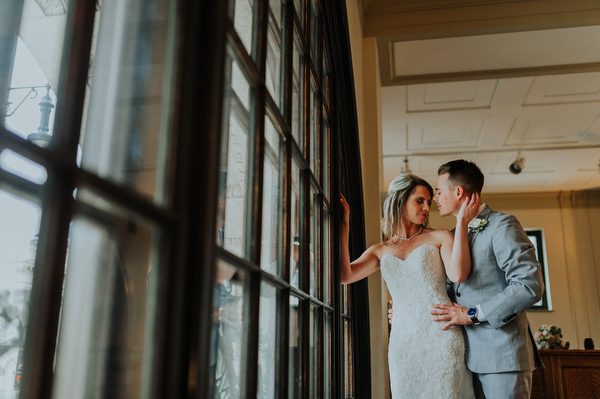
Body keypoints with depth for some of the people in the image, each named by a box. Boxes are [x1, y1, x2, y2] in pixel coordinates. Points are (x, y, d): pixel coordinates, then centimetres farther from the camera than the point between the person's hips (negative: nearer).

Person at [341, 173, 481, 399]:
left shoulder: (440, 238, 6)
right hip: (403, 341, 2)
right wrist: (344, 226, -3)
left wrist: (462, 222, -11)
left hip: (441, 335, -2)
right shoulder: (380, 251, 13)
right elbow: (345, 275, -2)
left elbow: (458, 275, -12)